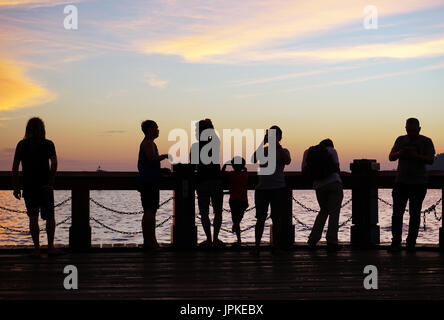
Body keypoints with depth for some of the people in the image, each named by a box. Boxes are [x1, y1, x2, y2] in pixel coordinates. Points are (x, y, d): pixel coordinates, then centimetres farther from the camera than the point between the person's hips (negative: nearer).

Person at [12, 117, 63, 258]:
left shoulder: (21, 145, 3)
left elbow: (15, 167, 0)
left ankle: (36, 249, 3)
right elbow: (54, 163, -15)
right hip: (45, 187, -1)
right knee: (50, 217, 12)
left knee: (33, 218, 6)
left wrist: (15, 187, 3)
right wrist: (51, 181, -12)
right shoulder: (48, 144, -2)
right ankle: (50, 247, 10)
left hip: (28, 187, 1)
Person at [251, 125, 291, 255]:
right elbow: (254, 159, -7)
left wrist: (278, 145, -15)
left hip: (277, 188, -1)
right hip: (262, 188, 1)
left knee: (276, 219, 2)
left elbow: (287, 161, -14)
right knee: (260, 218, -1)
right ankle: (257, 246, 0)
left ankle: (276, 245, 9)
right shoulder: (263, 150, 11)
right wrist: (263, 143, -11)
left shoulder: (283, 151, 7)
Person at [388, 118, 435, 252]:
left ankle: (411, 243, 7)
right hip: (401, 182, 2)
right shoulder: (401, 140, 12)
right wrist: (399, 154, -12)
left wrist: (416, 156, -22)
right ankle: (396, 243, 1)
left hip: (419, 183, -2)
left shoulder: (426, 141, 3)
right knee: (397, 213, -4)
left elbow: (430, 160, -7)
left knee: (415, 214, 1)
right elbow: (391, 157, 10)